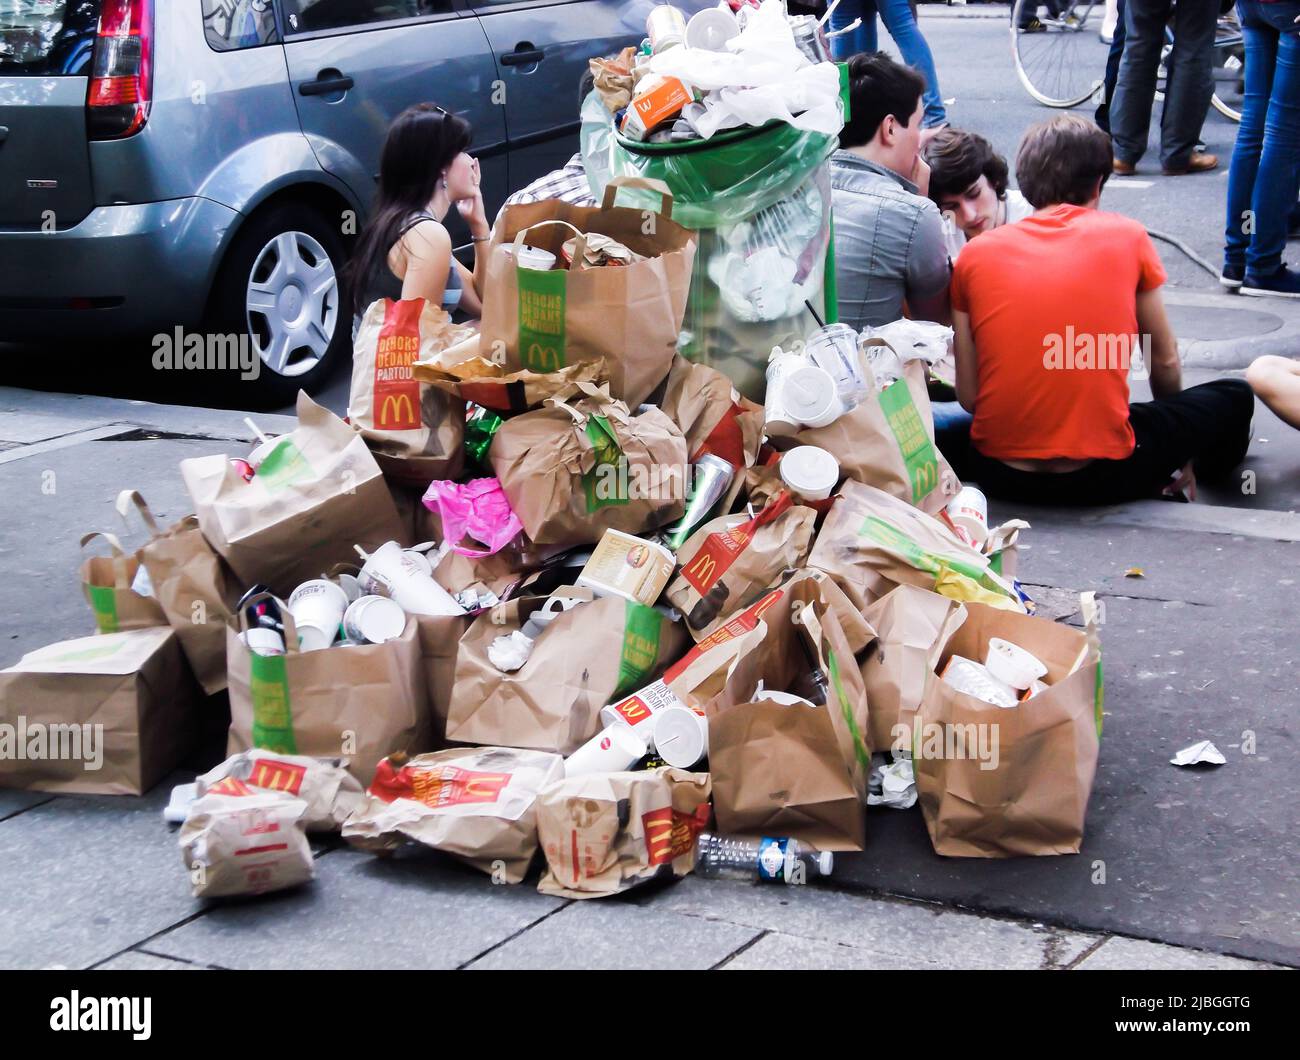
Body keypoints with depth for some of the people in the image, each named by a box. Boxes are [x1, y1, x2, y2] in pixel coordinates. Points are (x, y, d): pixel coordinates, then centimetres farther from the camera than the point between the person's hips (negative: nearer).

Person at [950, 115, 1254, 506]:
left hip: (997, 473, 0)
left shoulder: (974, 254, 4)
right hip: (1099, 475, 1)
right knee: (1234, 398, 23)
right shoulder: (1127, 237, 1)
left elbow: (968, 396, 1)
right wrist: (1178, 454, 32)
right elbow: (1164, 361, 13)